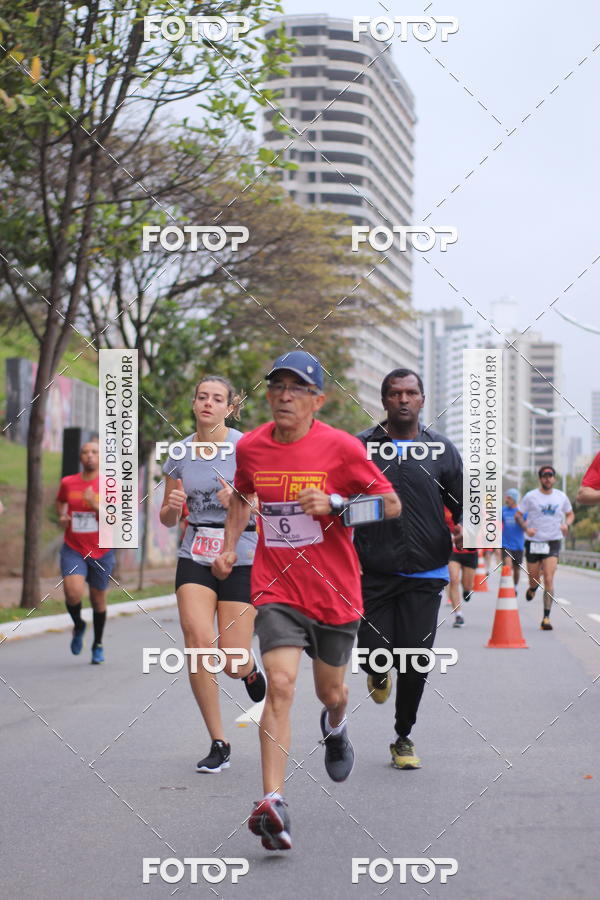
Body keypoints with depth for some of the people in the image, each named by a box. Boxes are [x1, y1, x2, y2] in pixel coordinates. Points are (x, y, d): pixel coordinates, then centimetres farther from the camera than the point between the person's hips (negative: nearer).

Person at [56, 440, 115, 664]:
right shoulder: (68, 483, 1)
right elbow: (60, 501, 24)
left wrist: (95, 505, -25)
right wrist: (62, 516, 4)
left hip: (101, 552, 0)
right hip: (73, 550, 0)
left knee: (98, 599, 10)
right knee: (73, 592, -22)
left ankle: (98, 645, 31)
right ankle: (78, 625, 12)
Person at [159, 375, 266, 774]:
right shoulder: (180, 453, 7)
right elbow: (169, 519, 16)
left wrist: (239, 502, -23)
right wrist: (172, 506, -7)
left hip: (241, 557, -3)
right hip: (195, 557, 3)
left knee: (232, 662, -6)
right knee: (198, 639, -18)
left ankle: (251, 670, 36)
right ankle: (219, 744, -6)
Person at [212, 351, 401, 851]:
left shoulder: (340, 447, -10)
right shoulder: (251, 447, 1)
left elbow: (392, 505, -5)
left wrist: (334, 504, -18)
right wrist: (230, 547, 14)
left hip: (334, 590, 0)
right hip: (277, 588, 1)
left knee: (330, 691, 16)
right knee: (281, 684, -19)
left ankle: (335, 728, 55)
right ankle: (274, 803, -23)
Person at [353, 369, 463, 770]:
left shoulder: (442, 450, 7)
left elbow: (463, 503, 11)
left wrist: (463, 527, -10)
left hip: (425, 574, 1)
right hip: (373, 572, -1)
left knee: (415, 662, -1)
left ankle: (404, 737, 21)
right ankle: (380, 673, 34)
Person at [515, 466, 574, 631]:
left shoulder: (561, 497, 5)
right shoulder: (531, 496, -2)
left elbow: (570, 514, 20)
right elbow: (518, 515, 3)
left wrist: (566, 524, -2)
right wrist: (526, 528, -15)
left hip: (553, 542, 0)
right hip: (534, 542, 0)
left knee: (549, 579, -13)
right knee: (534, 579, 8)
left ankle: (546, 617, -12)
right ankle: (532, 588, 49)